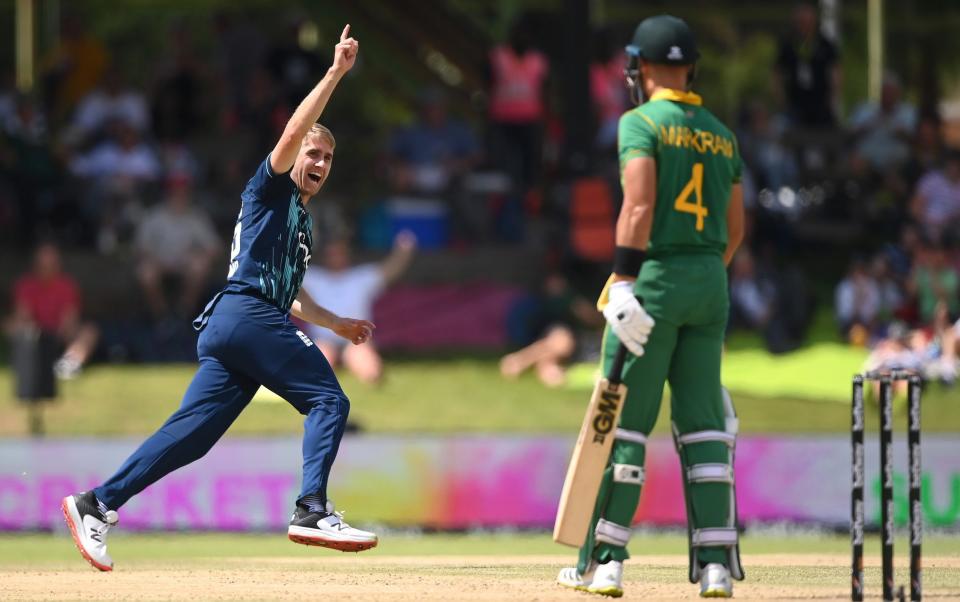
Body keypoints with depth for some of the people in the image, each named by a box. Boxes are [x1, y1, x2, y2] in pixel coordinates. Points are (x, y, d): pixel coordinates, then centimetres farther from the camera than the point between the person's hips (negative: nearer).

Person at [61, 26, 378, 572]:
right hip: (248, 312, -9)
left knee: (191, 434, -1)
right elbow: (293, 132, -10)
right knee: (329, 400, -12)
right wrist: (336, 73, -13)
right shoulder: (272, 188, 8)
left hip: (223, 327, 9)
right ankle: (313, 512, -25)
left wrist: (338, 324, 36)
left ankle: (98, 505, -7)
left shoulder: (302, 221, 33)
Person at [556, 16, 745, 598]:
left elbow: (639, 206, -18)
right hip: (711, 286, 6)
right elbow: (735, 228, 17)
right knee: (703, 424, 6)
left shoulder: (641, 123, -6)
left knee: (624, 422, -2)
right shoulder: (722, 135, 13)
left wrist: (623, 282, -21)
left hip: (655, 281, -6)